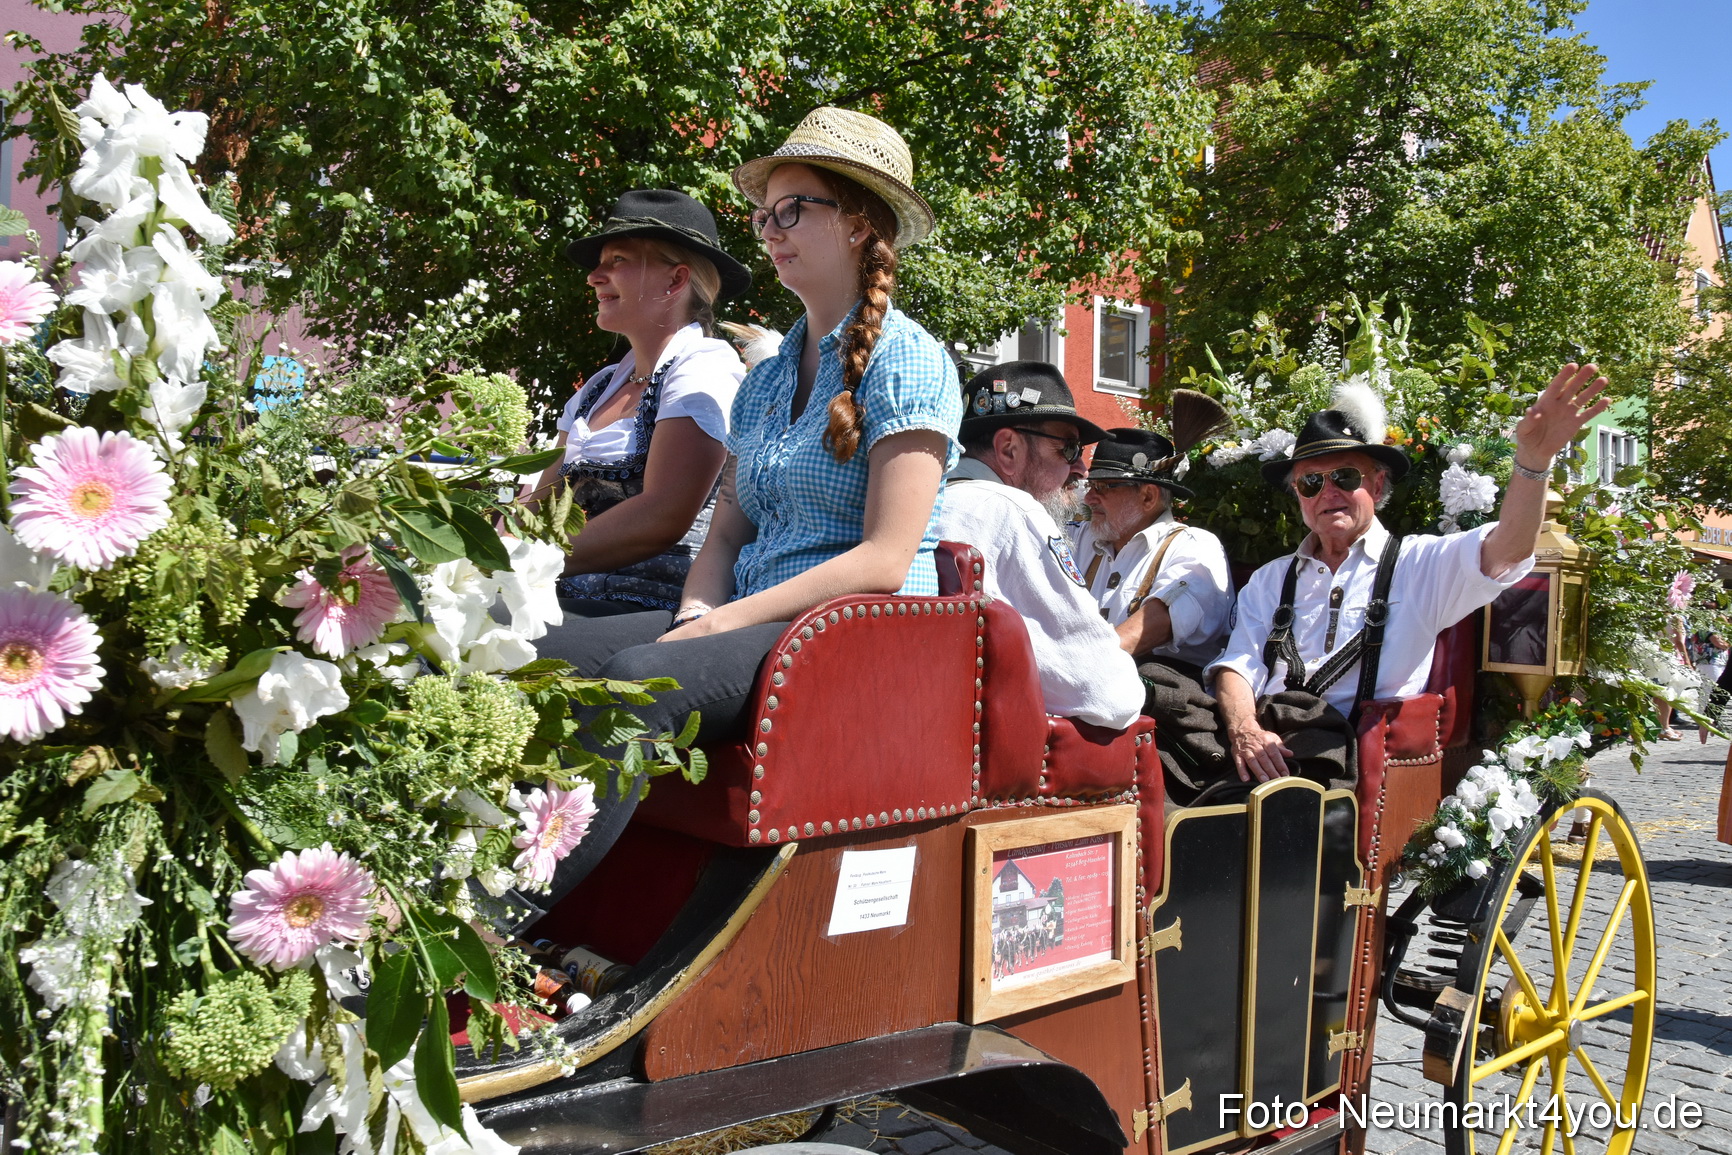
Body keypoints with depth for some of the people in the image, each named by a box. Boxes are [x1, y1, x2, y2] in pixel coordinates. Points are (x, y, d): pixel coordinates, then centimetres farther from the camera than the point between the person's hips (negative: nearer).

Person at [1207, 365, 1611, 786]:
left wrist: (1533, 458, -25)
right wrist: (1244, 729, -13)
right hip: (1269, 750, 4)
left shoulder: (1419, 564, 11)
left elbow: (1503, 553, -7)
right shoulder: (1269, 581, 21)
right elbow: (1238, 666, 10)